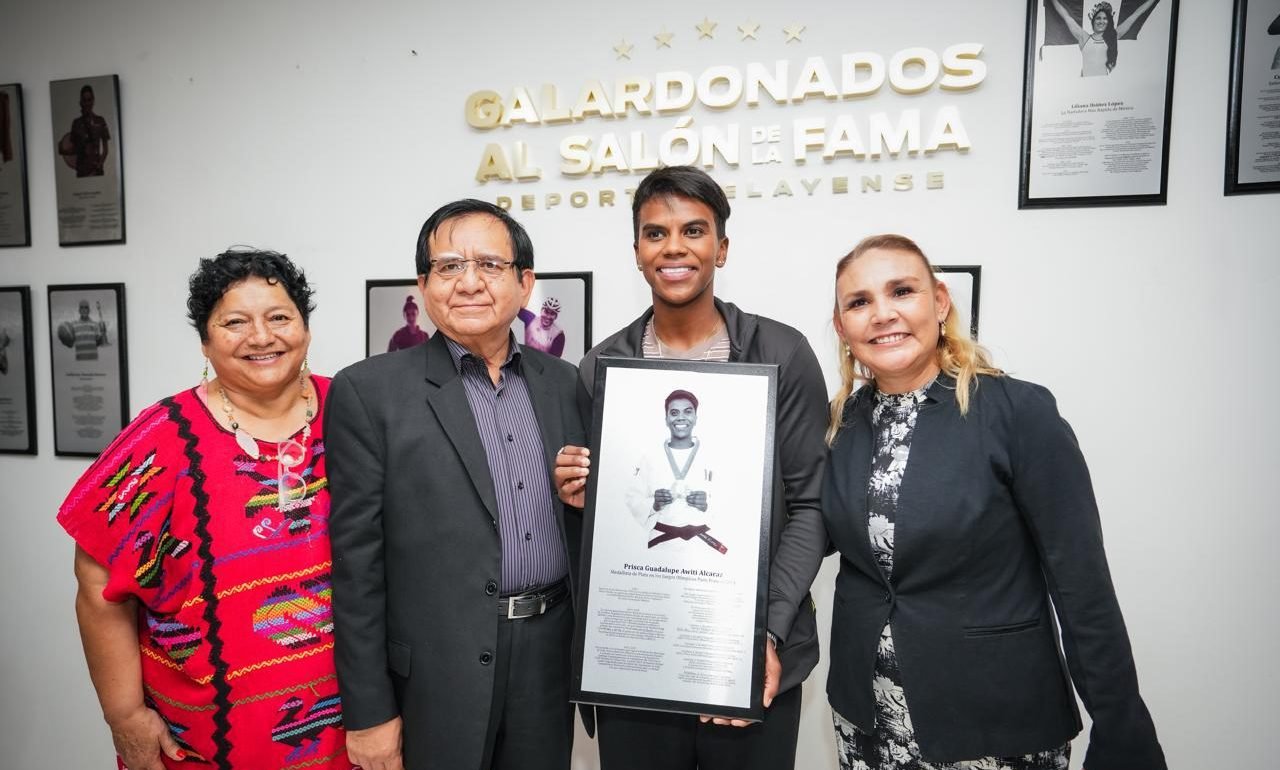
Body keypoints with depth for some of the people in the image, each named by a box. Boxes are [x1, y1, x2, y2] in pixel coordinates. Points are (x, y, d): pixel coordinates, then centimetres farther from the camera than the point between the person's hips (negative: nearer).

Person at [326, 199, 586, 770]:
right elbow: (357, 562, -9)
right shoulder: (369, 391, -8)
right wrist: (369, 711, -8)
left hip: (553, 660, 4)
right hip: (439, 676, -3)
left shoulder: (564, 382, 5)